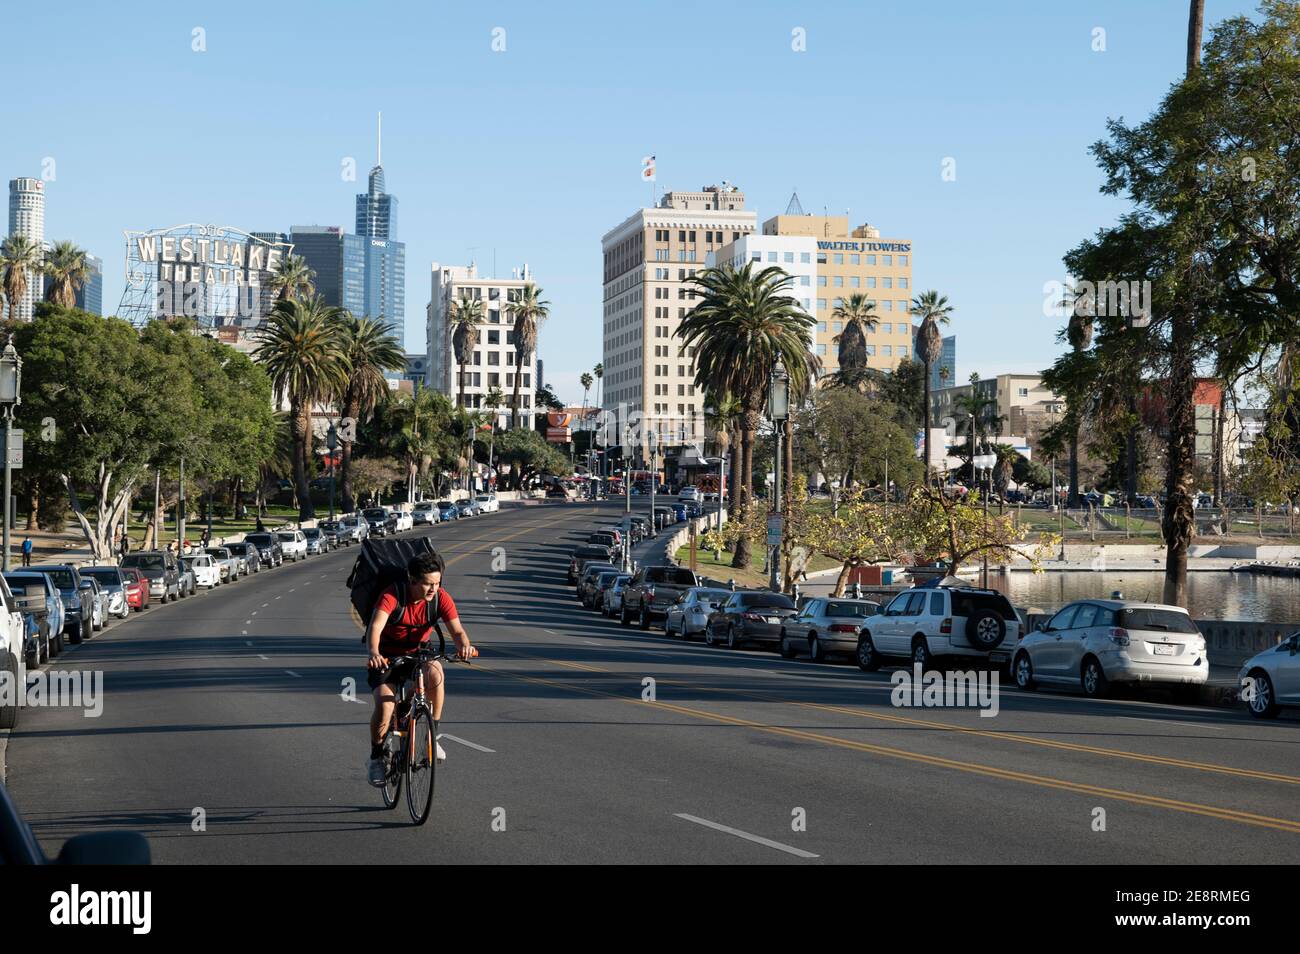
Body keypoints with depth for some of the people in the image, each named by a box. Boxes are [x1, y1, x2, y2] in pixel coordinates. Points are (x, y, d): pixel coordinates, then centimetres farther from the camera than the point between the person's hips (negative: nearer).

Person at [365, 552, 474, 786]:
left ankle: (433, 733, -15)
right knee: (384, 705, -23)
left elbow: (457, 630, -25)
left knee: (434, 672, -32)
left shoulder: (441, 598, -16)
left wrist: (464, 645, -50)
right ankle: (376, 758, 3)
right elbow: (375, 627, -41)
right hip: (386, 657, -2)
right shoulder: (392, 596, -26)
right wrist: (374, 653, -62)